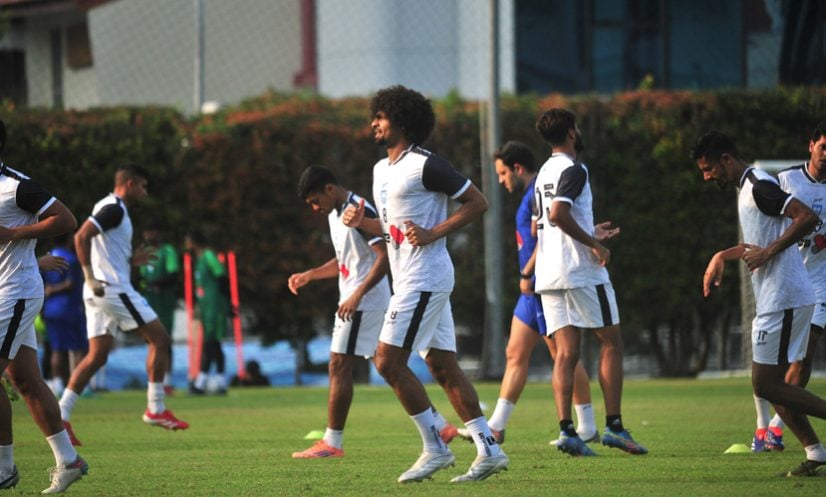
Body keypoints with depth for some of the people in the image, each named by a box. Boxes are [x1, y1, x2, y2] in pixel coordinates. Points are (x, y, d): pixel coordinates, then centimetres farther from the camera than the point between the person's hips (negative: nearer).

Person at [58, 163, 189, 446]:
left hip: (100, 293, 10)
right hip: (113, 289, -10)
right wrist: (91, 277, -25)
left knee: (97, 356, 7)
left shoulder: (109, 208, 20)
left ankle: (60, 416, -1)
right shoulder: (114, 209, -12)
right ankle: (156, 410, 2)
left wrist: (131, 260, 15)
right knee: (159, 339, -1)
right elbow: (82, 237, -24)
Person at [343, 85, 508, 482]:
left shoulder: (426, 166, -12)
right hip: (409, 279, 10)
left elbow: (477, 202, -10)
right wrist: (361, 222, 6)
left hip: (424, 277, -10)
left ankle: (434, 447, -6)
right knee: (442, 366, 6)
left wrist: (434, 233, -17)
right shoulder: (381, 170, 16)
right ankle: (489, 450, 7)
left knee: (388, 361, -11)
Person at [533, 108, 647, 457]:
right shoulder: (573, 170, -10)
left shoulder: (545, 172, 17)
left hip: (549, 273, 8)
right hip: (581, 272, -8)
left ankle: (566, 430, -9)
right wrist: (594, 244, -17)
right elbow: (558, 213, -25)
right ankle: (614, 426, -3)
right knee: (611, 343, 2)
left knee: (566, 353, 2)